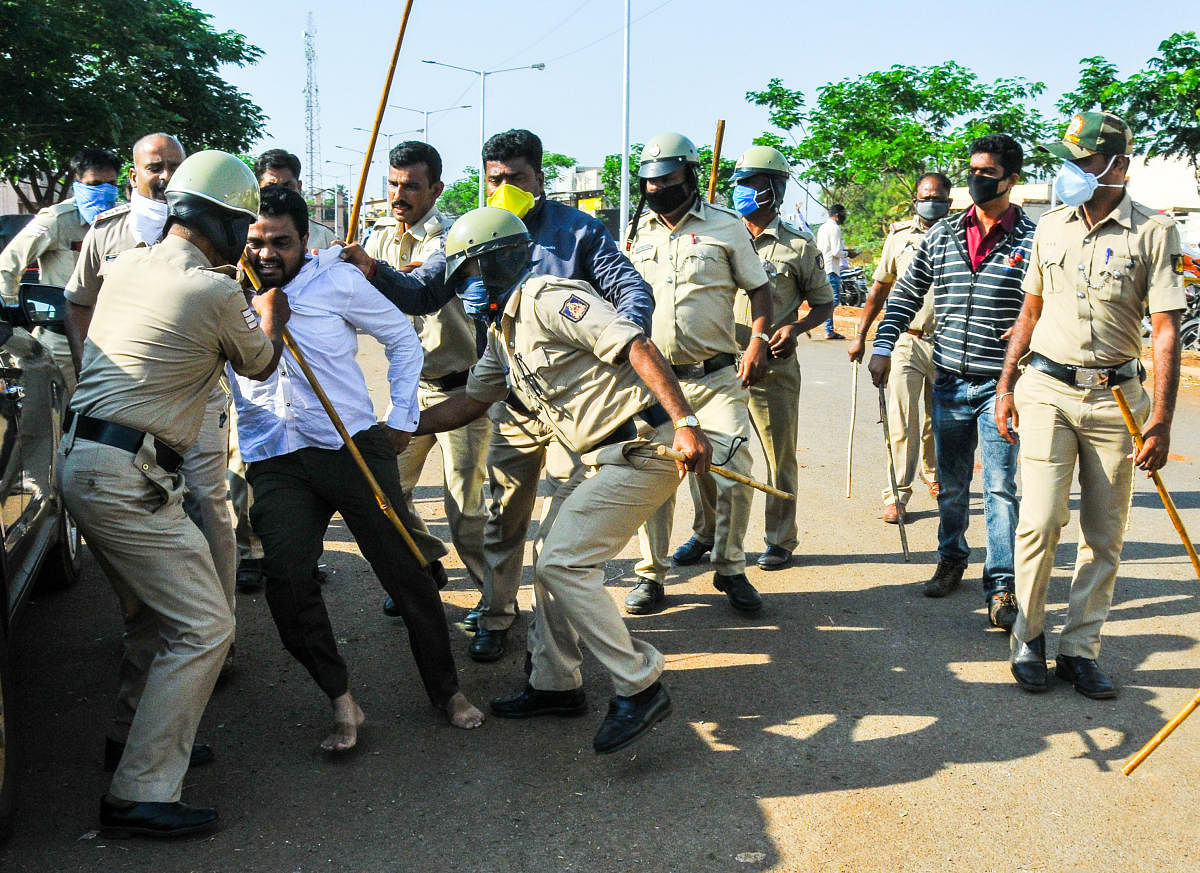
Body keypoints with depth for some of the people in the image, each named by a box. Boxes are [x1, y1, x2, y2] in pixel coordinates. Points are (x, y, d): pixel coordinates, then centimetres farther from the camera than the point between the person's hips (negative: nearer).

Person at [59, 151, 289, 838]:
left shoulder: (126, 266, 11)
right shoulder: (217, 292, -13)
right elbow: (260, 363, 7)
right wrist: (273, 311, 27)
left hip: (82, 462, 10)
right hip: (128, 478, -9)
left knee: (154, 613, 23)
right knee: (204, 627, -5)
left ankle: (137, 736, 38)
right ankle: (141, 795, -1)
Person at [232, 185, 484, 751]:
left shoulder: (336, 280, 2)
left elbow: (403, 339, 10)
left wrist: (402, 419, 6)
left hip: (354, 447, -1)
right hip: (275, 464, 2)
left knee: (405, 568, 1)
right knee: (286, 577, -17)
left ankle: (446, 690, 20)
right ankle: (340, 700, 1)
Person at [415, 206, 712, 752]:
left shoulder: (548, 300, -14)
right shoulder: (503, 332, 17)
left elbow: (637, 348, -23)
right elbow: (470, 401, 26)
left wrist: (685, 422, -30)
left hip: (640, 447, -10)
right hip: (602, 457, 10)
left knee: (562, 565, -11)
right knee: (553, 559, 14)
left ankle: (640, 688, -2)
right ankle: (556, 685, 28)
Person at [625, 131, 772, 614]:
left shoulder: (726, 226, 2)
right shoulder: (639, 231, 12)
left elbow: (760, 287, 6)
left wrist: (757, 343, -8)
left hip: (718, 376, -2)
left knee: (733, 474, -8)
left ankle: (730, 569, 12)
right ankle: (650, 575, 15)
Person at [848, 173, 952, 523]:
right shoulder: (899, 236, 6)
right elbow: (879, 290, 12)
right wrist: (860, 335, 9)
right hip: (907, 340, -1)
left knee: (938, 419, 14)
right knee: (902, 420, -8)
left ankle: (933, 474, 38)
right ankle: (897, 494, -2)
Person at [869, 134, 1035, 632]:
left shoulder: (1033, 239, -3)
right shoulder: (941, 235, 8)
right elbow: (906, 294, 12)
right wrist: (883, 346, 2)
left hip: (1002, 384, -4)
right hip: (949, 381, 4)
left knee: (1001, 487, -3)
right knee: (950, 485, 15)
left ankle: (1001, 586, 5)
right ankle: (951, 559, 35)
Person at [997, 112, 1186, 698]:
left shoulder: (1154, 232, -4)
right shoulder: (1050, 227, 7)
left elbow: (1166, 330, -6)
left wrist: (1160, 421, -12)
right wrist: (1006, 386, 11)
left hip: (1116, 397, -1)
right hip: (1046, 390, 1)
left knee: (1105, 534, 5)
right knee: (1040, 519, -8)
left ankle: (1079, 650, 17)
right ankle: (1028, 638, 11)